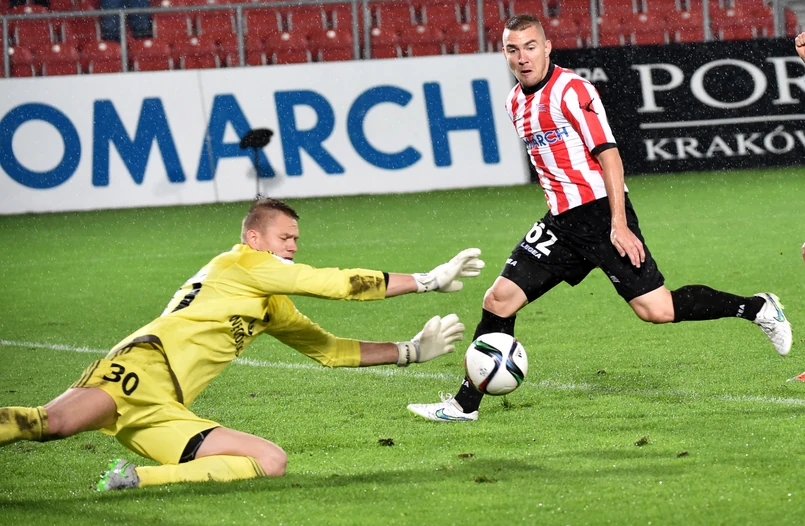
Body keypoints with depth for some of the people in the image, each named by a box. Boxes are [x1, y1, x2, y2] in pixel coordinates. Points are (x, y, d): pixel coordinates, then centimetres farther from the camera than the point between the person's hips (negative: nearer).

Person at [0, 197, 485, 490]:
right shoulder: (241, 264, 6)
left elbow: (329, 348, 40)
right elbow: (340, 285, 3)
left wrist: (409, 352, 34)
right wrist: (429, 281, 8)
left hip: (165, 413, 9)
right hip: (145, 364, -9)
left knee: (272, 462, -5)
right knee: (54, 422, -37)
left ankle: (137, 479, -12)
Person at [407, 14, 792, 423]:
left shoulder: (571, 90, -11)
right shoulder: (516, 103, 13)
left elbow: (609, 156, -14)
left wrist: (619, 225, -20)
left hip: (601, 211, -7)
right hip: (561, 221, 7)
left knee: (657, 310, -12)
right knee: (499, 300, -3)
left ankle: (758, 308, 7)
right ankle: (465, 404, 4)